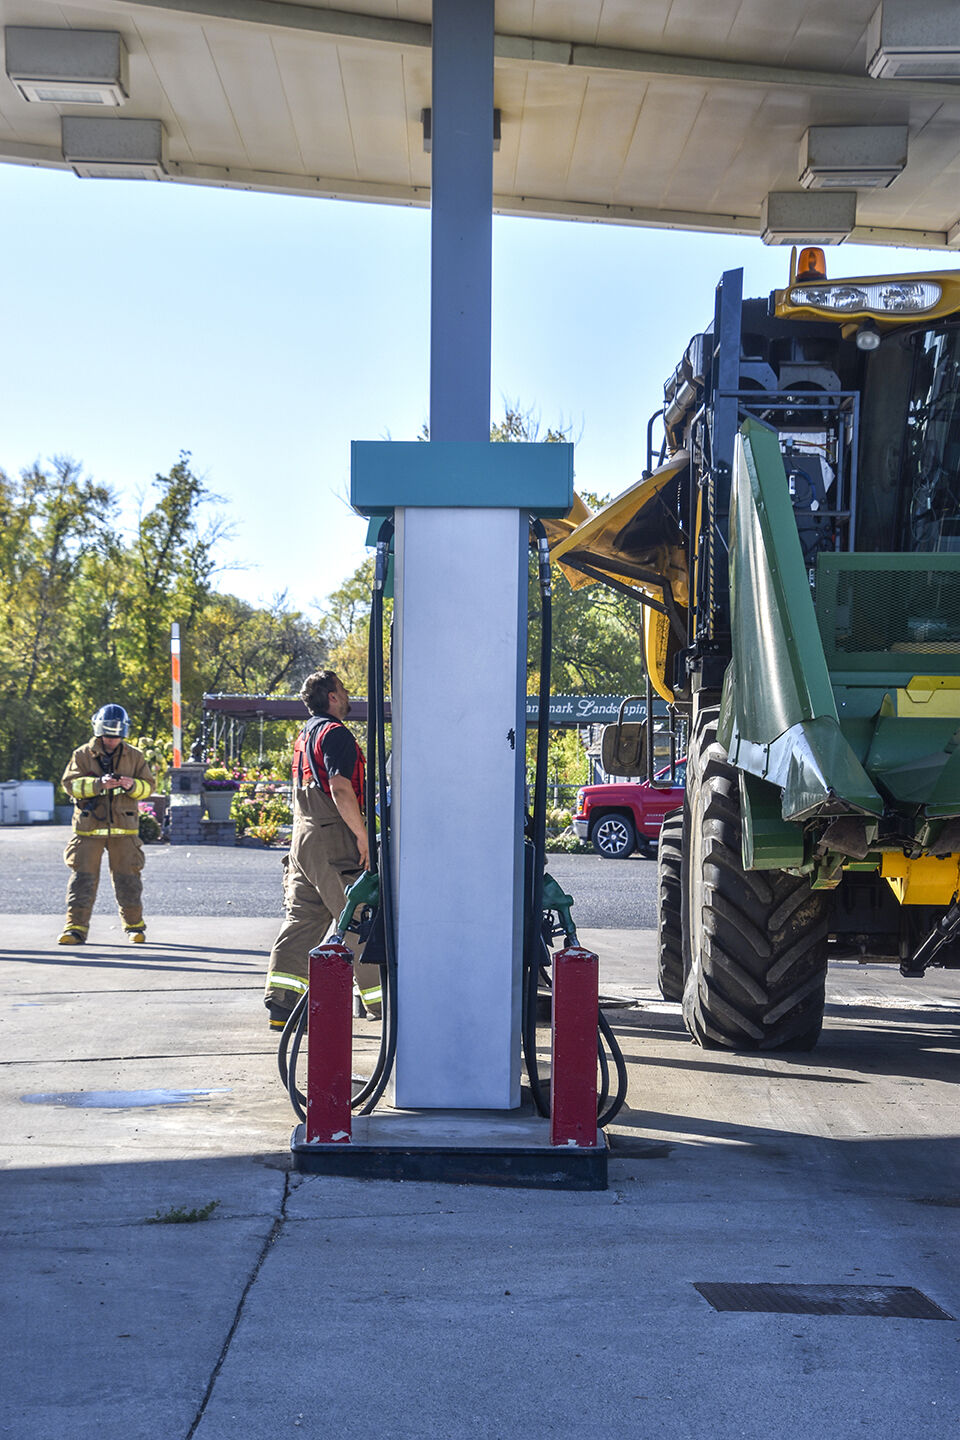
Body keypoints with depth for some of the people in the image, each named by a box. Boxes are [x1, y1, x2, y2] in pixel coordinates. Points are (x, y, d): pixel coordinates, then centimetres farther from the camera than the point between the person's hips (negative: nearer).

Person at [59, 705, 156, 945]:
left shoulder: (133, 756, 8)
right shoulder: (83, 755, 3)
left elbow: (148, 786, 7)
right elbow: (70, 783, -7)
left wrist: (132, 785, -15)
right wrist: (99, 784, -22)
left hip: (124, 829, 1)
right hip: (89, 827, -1)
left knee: (127, 877, 5)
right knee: (83, 877, -4)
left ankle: (134, 925, 18)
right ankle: (76, 927, -1)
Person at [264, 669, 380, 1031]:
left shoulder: (305, 734, 19)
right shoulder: (335, 733, -12)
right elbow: (340, 789, -22)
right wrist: (363, 836, -18)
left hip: (303, 839, 9)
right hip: (333, 842, -9)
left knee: (301, 920, 7)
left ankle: (280, 1005, 2)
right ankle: (381, 1000, 3)